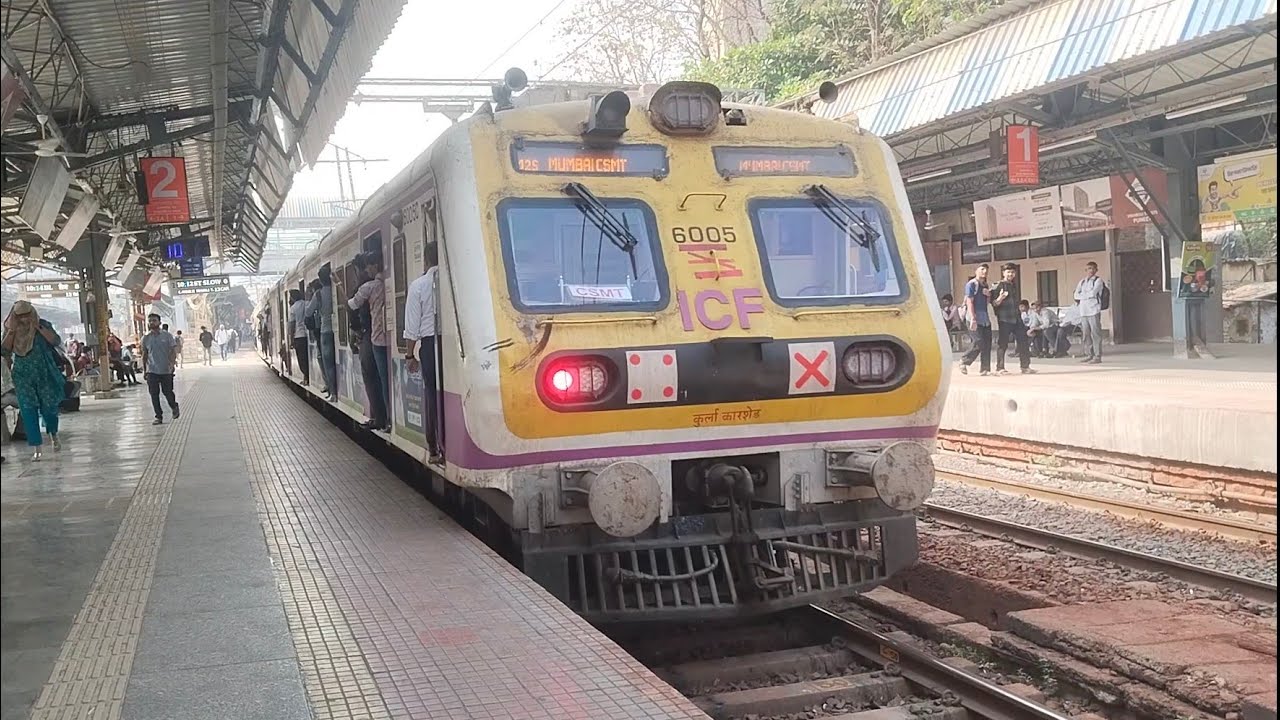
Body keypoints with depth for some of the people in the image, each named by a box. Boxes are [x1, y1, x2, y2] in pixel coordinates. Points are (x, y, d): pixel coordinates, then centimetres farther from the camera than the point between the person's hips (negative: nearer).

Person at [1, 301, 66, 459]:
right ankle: (37, 448, -2)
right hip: (23, 377, 1)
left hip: (45, 374, 0)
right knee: (28, 411, -6)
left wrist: (38, 327, -19)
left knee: (49, 408, 4)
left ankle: (53, 434, 35)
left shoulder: (43, 325, -2)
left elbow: (56, 341, -15)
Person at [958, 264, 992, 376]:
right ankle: (964, 361, 4)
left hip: (985, 319, 8)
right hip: (975, 319, -8)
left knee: (987, 345, 2)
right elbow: (969, 302, -12)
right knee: (978, 344, -13)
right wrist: (973, 319, -21)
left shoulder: (985, 285, 19)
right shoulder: (971, 284, -5)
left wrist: (988, 295, 5)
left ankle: (985, 369, 6)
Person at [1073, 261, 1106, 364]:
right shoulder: (1082, 281, 17)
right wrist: (1087, 295, -5)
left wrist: (1082, 296, 0)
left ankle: (1097, 356, -6)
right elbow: (1076, 295, 8)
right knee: (1086, 334, 8)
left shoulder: (1098, 280, 1)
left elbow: (1093, 293, -12)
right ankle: (1089, 355, 16)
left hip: (1093, 310, -6)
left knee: (1095, 334, -6)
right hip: (1083, 311, 6)